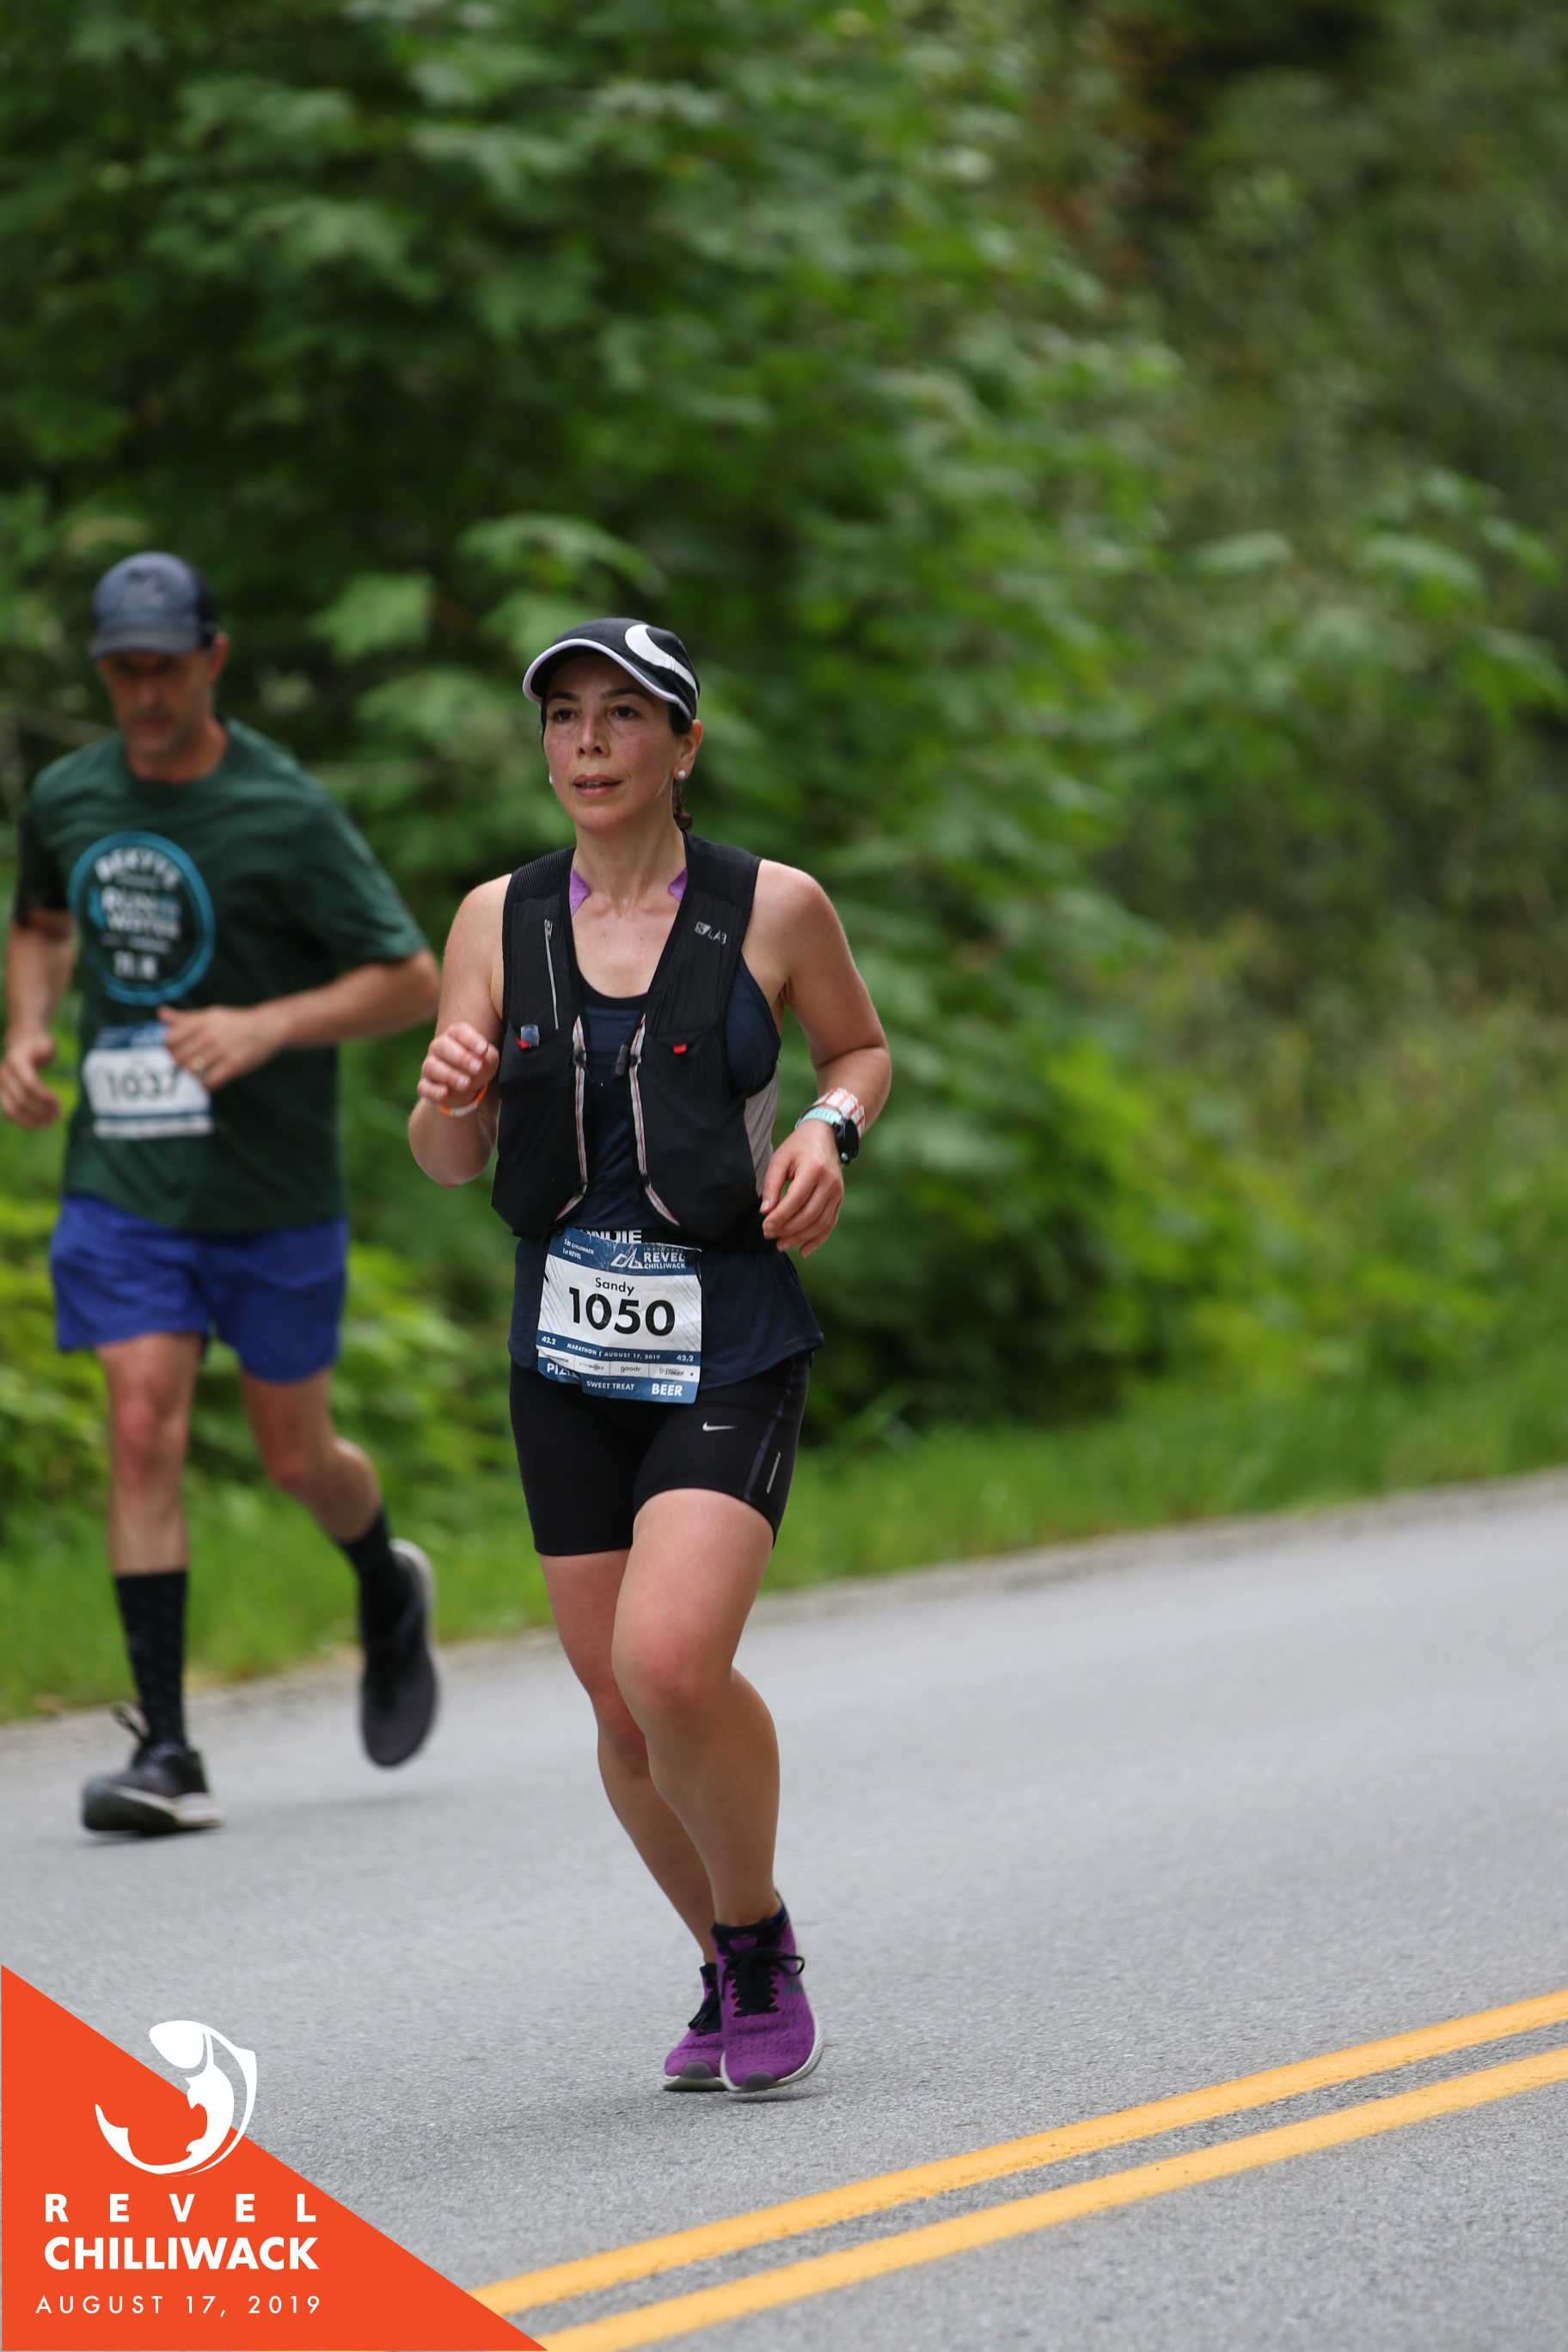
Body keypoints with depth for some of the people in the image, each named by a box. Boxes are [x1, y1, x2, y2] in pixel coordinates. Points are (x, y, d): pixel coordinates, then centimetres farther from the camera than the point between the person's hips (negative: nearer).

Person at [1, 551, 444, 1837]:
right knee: (144, 1432, -12)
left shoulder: (287, 813, -12)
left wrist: (267, 1027, -24)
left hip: (275, 1194, -3)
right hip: (123, 1186, 3)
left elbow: (415, 980, -10)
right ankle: (167, 1753, -11)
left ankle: (390, 1594, 44)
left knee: (297, 1458, 8)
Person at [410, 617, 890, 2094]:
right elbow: (451, 1163, 3)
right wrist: (449, 1096, -20)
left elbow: (862, 1047, 14)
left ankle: (760, 1941, 3)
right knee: (622, 1711, 7)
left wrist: (831, 1129, -7)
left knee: (669, 1662, -22)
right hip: (567, 1352, 4)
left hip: (729, 1346, -4)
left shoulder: (771, 909, -4)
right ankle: (731, 1975, 30)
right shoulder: (499, 921, 3)